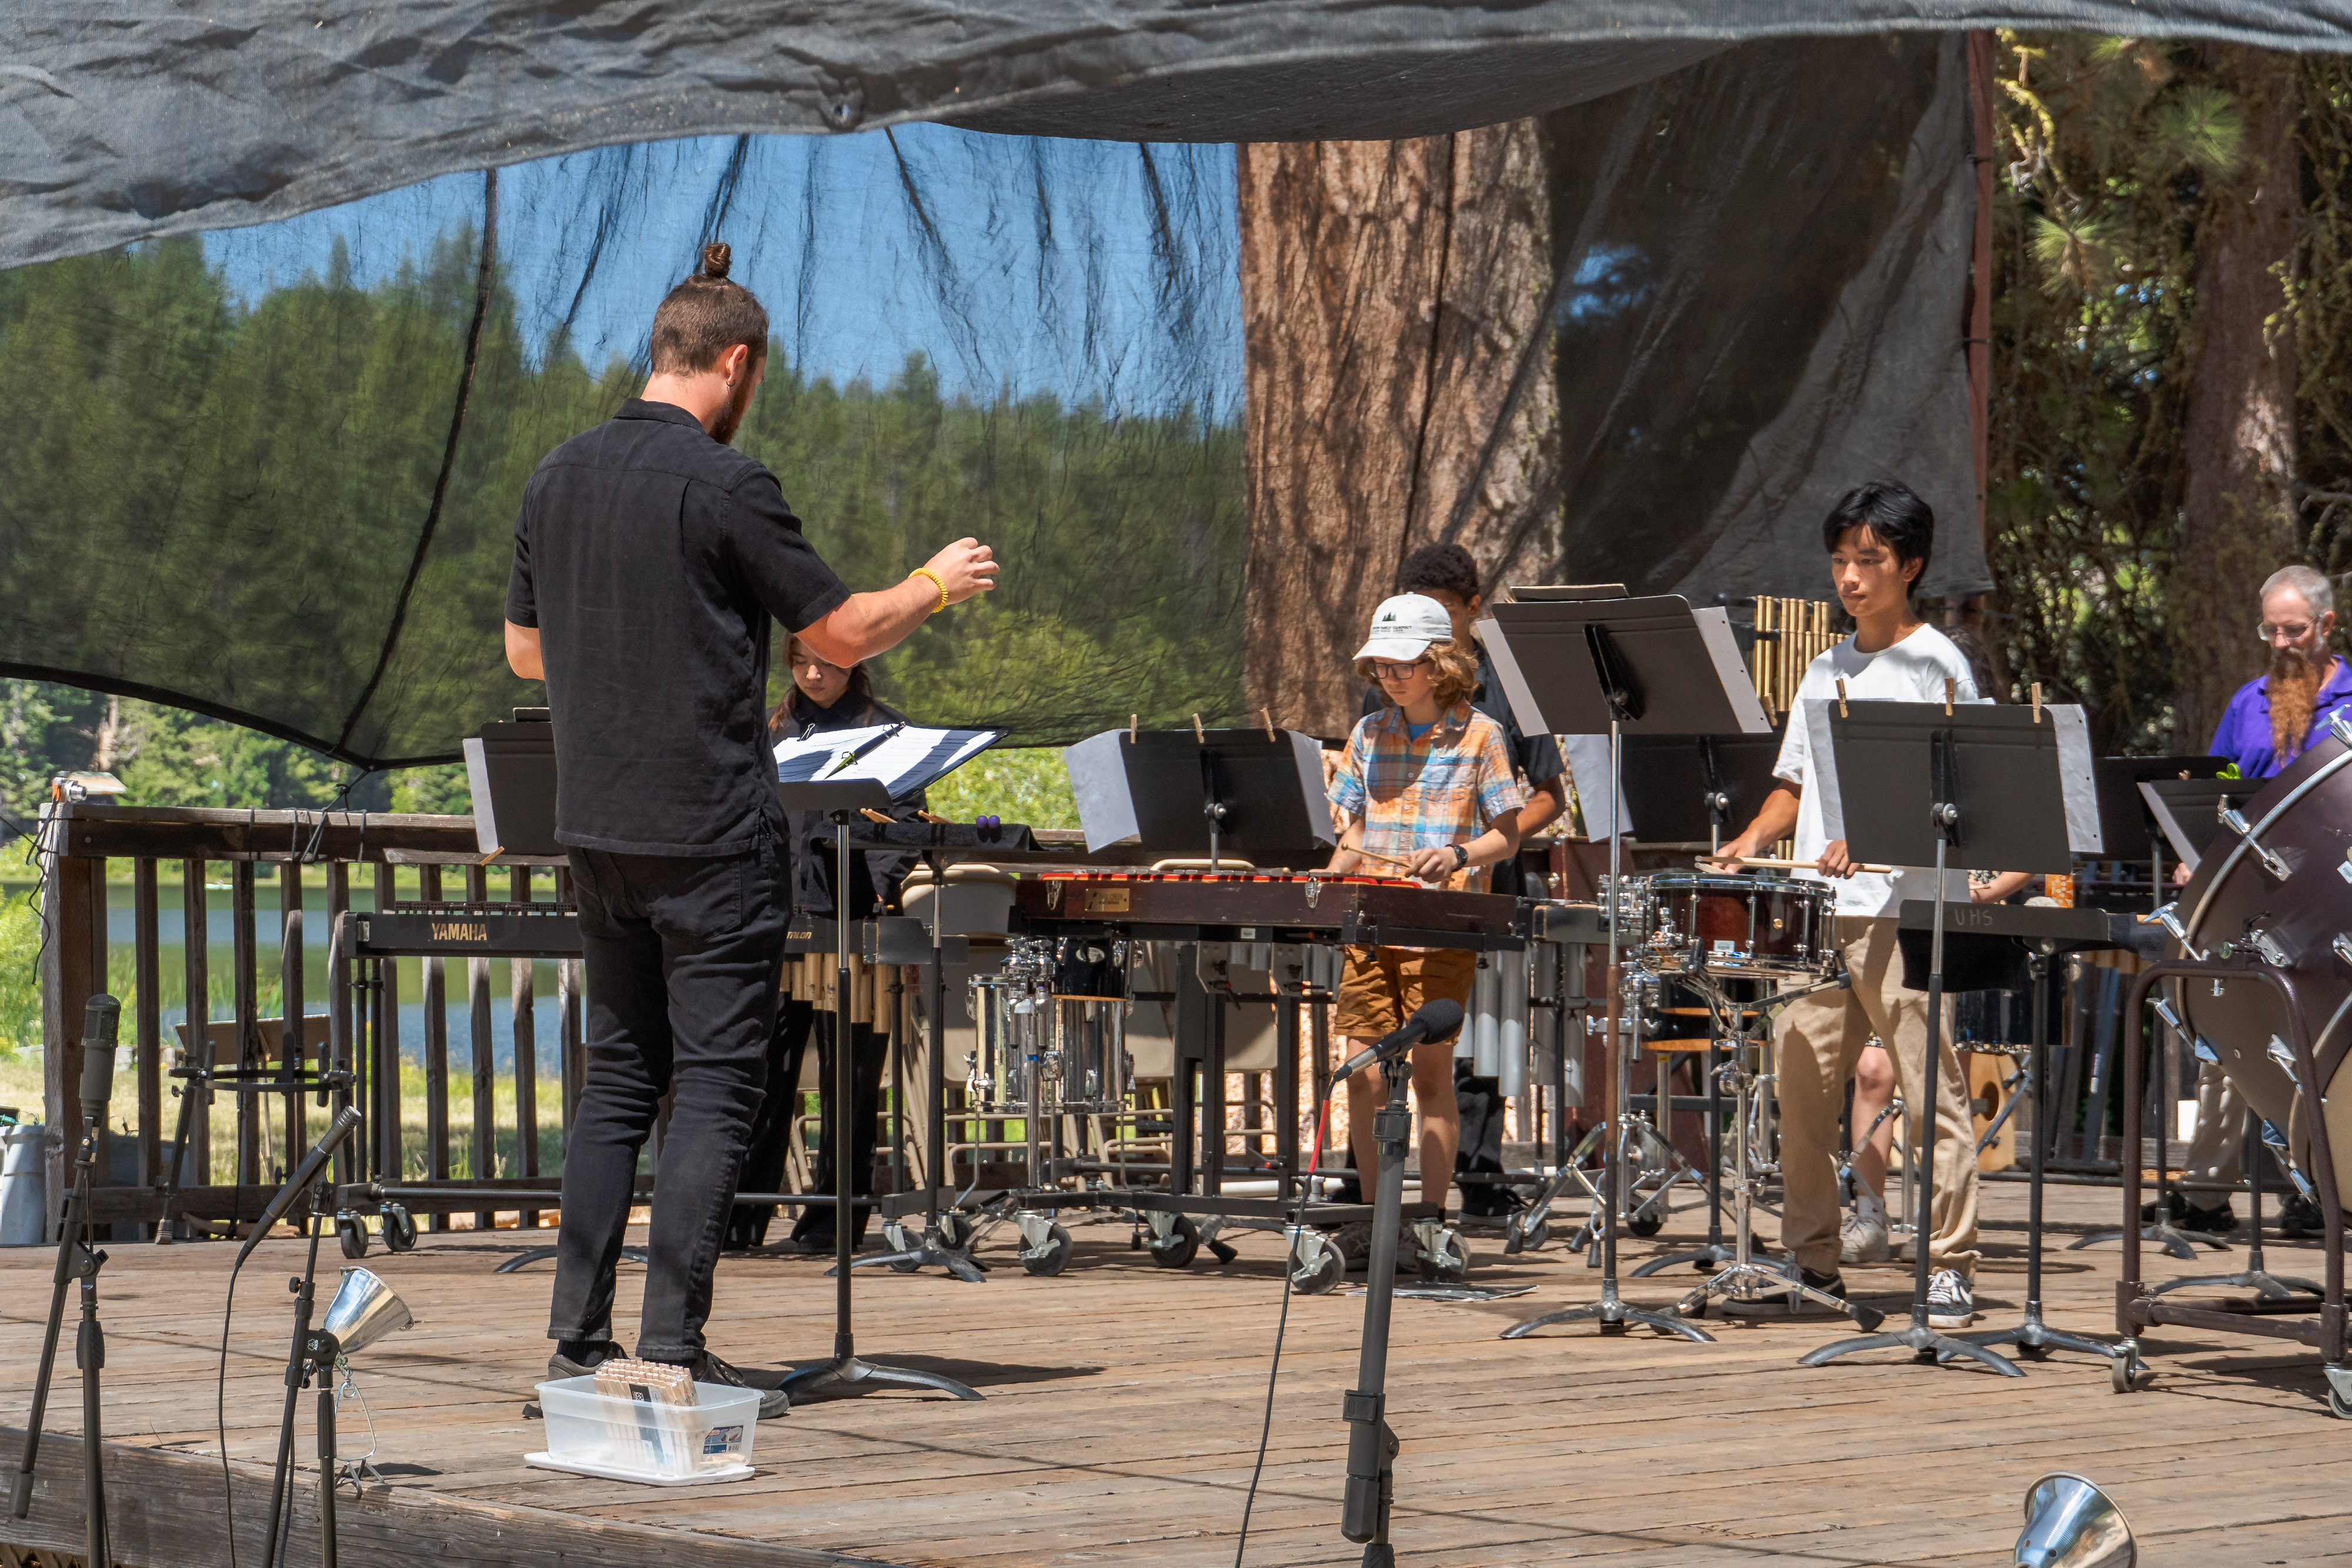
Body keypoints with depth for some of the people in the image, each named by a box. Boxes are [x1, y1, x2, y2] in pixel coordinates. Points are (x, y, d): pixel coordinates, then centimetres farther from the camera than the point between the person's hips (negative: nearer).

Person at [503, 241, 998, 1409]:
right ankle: (672, 1351, -6)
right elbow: (842, 634, -8)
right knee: (715, 1088, -2)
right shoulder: (722, 485, -14)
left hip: (596, 826, 7)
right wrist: (936, 584, 10)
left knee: (617, 1081, 14)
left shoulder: (558, 478, 7)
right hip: (710, 833, -7)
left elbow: (524, 649, 18)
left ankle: (577, 1342, 12)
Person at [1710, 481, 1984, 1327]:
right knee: (1802, 1081, 5)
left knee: (1931, 1088, -5)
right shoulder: (1827, 670, 18)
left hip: (1909, 906, -7)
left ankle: (1950, 1267, -3)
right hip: (1818, 908, 7)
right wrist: (1753, 839, 4)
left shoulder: (1936, 664, -2)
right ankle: (1810, 1259, 13)